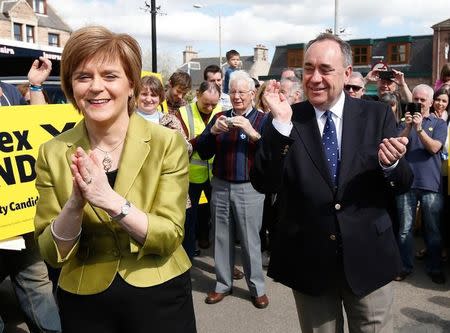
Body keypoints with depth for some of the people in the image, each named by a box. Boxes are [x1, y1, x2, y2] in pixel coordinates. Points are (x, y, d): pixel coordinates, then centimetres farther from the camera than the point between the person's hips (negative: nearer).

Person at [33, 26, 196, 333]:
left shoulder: (168, 143, -12)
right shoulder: (53, 153, -6)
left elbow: (170, 237, -15)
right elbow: (52, 253, -6)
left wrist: (110, 200, -28)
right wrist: (75, 204, -24)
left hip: (160, 297, -1)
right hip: (84, 303, 2)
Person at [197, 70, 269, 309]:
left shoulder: (262, 119, -1)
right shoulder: (220, 118, 10)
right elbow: (202, 152, 3)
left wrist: (252, 133, -26)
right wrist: (213, 131, -13)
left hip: (249, 188, -3)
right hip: (220, 186, 4)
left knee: (250, 240, 4)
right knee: (221, 238, 12)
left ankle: (257, 287, 18)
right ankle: (223, 284, 26)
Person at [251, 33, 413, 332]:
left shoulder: (377, 115, -2)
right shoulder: (285, 121, -5)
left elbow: (404, 184, -1)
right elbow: (264, 184, -13)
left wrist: (391, 164, -24)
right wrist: (281, 123, -23)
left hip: (368, 258, 1)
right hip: (308, 262, 0)